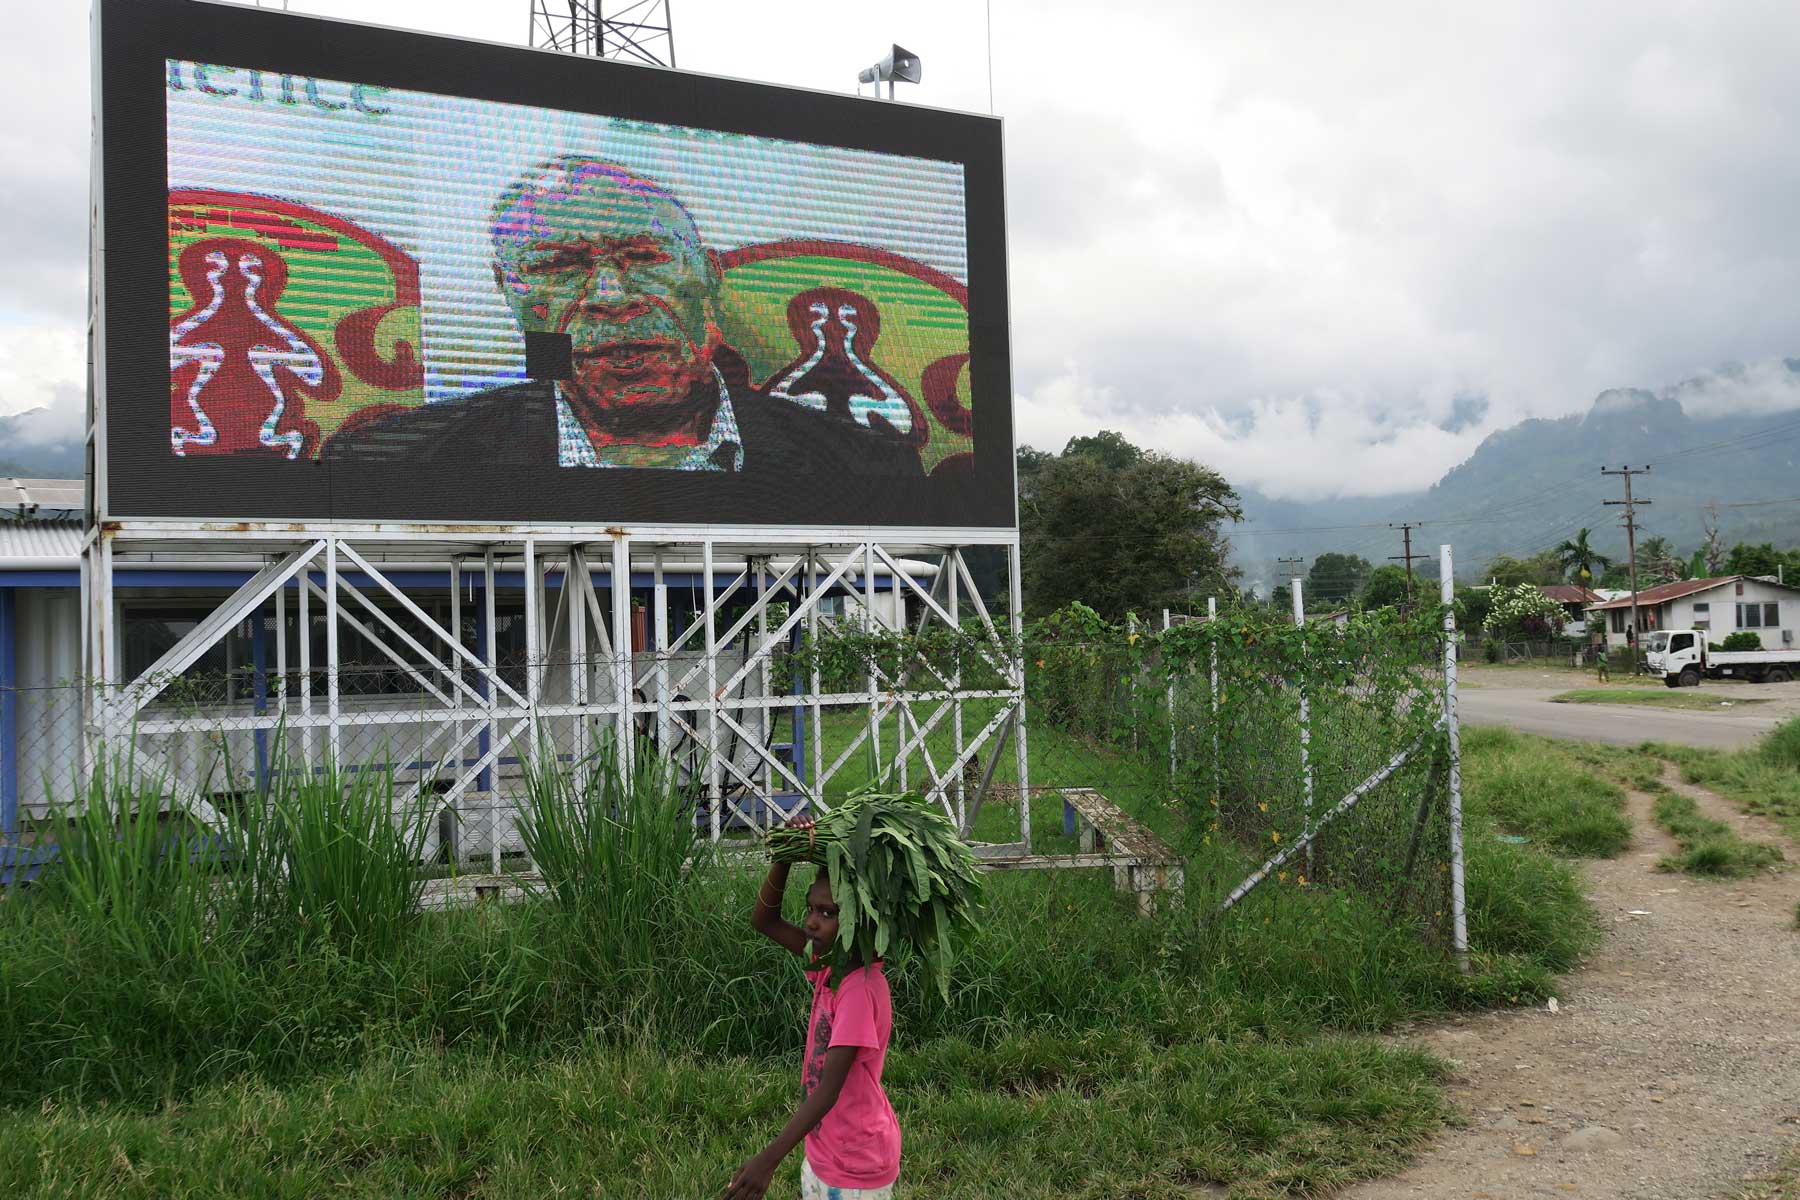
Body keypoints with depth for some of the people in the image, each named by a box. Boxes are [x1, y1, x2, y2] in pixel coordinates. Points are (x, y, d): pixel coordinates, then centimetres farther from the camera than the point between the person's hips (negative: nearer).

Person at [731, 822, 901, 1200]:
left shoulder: (860, 988, -26)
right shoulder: (829, 963, -2)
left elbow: (828, 1089, -29)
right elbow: (764, 921, 0)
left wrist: (768, 1159, -33)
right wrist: (785, 858, -16)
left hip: (856, 1165, -8)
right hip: (824, 1151, 8)